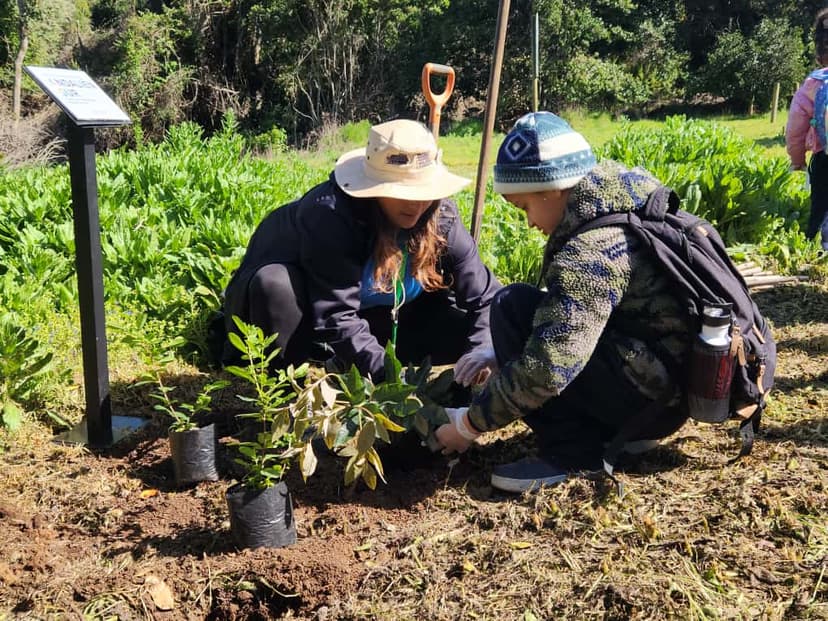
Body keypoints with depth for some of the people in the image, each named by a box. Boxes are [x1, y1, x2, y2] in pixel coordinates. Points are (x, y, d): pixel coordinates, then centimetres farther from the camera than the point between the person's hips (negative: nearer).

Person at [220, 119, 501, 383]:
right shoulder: (330, 214, -34)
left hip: (371, 314, 5)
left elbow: (485, 297, -18)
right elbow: (336, 316, -39)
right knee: (274, 284, -38)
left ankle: (333, 364, -9)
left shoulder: (440, 217, -18)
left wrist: (482, 353, -37)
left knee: (459, 327, -15)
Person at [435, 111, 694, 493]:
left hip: (659, 398, -10)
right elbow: (564, 320, 18)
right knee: (542, 317, 20)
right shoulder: (626, 213, 8)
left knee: (513, 307, -15)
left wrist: (469, 424, -16)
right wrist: (500, 354, 14)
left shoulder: (591, 252, -24)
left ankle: (571, 451, -8)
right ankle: (620, 429, 13)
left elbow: (546, 369, -30)